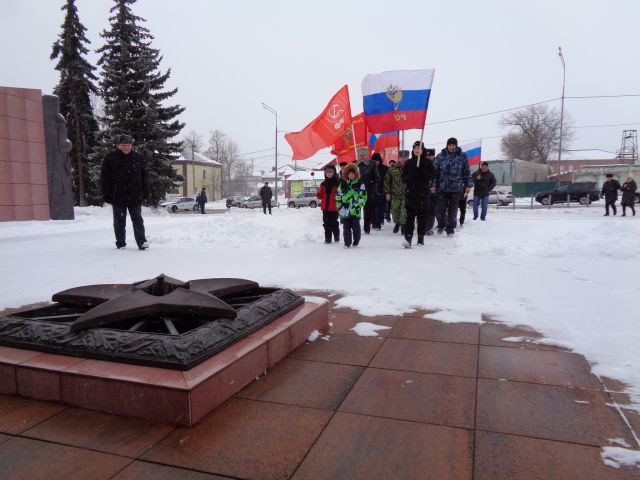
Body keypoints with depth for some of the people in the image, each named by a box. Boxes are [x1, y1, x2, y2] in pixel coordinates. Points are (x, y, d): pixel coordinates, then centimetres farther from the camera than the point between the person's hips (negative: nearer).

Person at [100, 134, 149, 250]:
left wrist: (145, 191, 7)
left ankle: (142, 242, 4)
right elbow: (104, 178, 0)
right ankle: (120, 243, 18)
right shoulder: (110, 158, 0)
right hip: (118, 197, -1)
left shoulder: (138, 158, 7)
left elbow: (144, 177, 11)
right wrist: (107, 194, -6)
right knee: (119, 222, 8)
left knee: (137, 220, 2)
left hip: (135, 197, 1)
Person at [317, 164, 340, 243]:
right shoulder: (323, 184, 10)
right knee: (327, 224, 7)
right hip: (325, 207, 4)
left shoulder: (337, 183, -4)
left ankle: (336, 238, 17)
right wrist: (318, 194, -6)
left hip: (334, 207, -4)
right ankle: (327, 239, 13)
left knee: (334, 223, 2)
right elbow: (321, 196, 15)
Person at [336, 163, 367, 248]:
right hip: (345, 209, 2)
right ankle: (347, 243, 9)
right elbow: (338, 196, 10)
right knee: (346, 227, 2)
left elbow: (363, 196, 1)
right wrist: (339, 206, 2)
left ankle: (356, 241, 21)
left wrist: (358, 205, -8)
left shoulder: (360, 184, 4)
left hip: (355, 210, -1)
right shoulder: (342, 184, 9)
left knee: (355, 226, 1)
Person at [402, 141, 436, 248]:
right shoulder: (408, 162, 10)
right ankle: (408, 239, -16)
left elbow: (433, 175, 1)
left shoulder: (427, 162, 7)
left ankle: (421, 238, 15)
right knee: (410, 216, -9)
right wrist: (410, 177, -13)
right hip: (410, 192, 0)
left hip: (423, 192, 0)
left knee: (422, 216, 4)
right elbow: (404, 178, 8)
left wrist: (422, 172, -15)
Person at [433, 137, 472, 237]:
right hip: (442, 187, 0)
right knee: (441, 208, 4)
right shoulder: (440, 156, 0)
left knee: (452, 210, 4)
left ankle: (450, 229, 15)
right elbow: (435, 171, 2)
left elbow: (466, 172, 7)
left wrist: (468, 185, 4)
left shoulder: (462, 156, 2)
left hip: (456, 188, 0)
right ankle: (441, 225, 28)